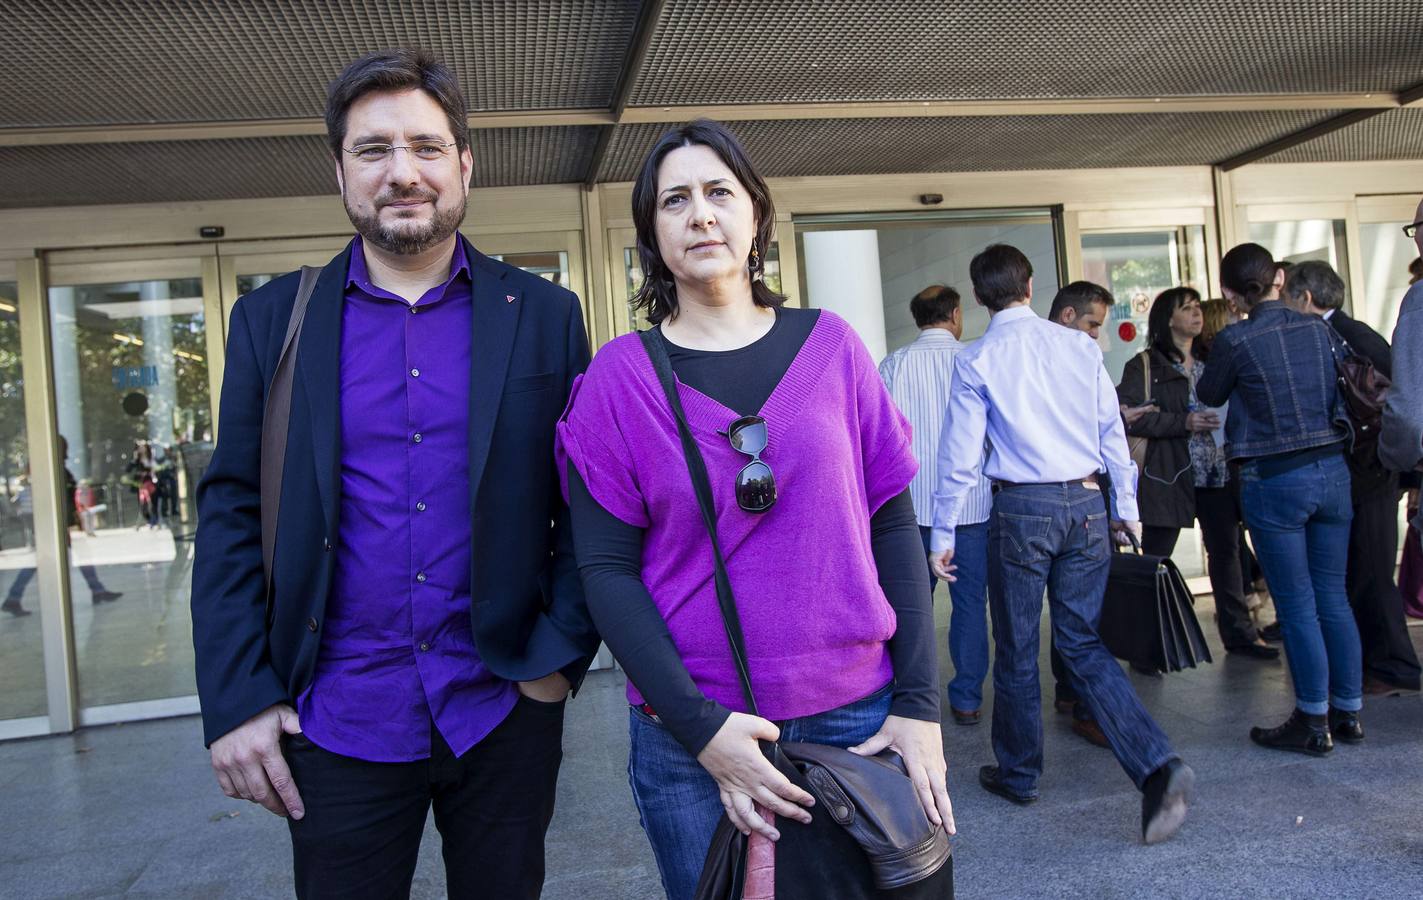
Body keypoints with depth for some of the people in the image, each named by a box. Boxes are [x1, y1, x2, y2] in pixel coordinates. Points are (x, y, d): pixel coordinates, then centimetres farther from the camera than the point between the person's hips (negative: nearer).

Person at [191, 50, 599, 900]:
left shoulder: (544, 315, 0)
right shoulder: (271, 319, 2)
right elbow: (232, 517, 2)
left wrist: (562, 654, -8)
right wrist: (236, 701, -3)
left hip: (505, 708, 0)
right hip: (337, 723, 1)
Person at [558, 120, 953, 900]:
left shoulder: (830, 346, 1)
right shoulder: (621, 375, -4)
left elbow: (892, 526, 2)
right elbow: (606, 570, -6)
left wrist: (919, 703, -3)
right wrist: (699, 726, -15)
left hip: (858, 717, 2)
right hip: (692, 741, -1)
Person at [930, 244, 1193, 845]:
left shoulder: (976, 360, -5)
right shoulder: (1079, 346, 4)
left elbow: (961, 456, -6)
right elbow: (1112, 430, 7)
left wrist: (943, 535, 2)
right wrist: (1126, 507, 16)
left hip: (1021, 509, -3)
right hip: (1086, 506, 4)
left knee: (1016, 649, 11)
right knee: (1083, 643, 11)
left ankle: (1018, 774, 25)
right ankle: (1157, 766, -3)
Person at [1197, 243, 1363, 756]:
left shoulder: (1235, 341, -11)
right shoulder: (1319, 329, 4)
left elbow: (1209, 396, 6)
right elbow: (1341, 397, 17)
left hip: (1274, 481, -5)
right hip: (1332, 472, 5)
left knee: (1297, 606, 2)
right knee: (1332, 597, 13)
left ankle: (1313, 723, 10)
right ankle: (1348, 712, 22)